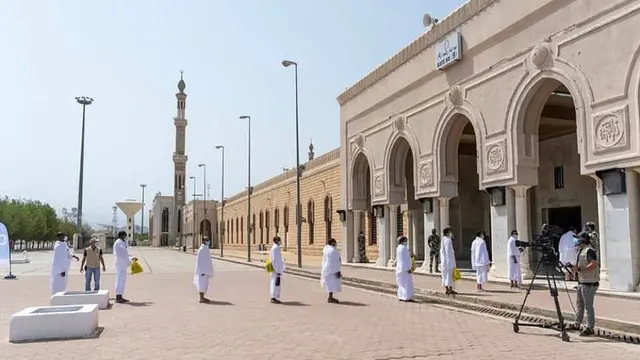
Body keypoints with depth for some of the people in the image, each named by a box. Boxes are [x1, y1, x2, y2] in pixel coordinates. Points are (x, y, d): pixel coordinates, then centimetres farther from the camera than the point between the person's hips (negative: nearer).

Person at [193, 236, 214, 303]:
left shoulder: (206, 248, 13)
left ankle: (202, 297, 20)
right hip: (203, 269, -10)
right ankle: (201, 299, -5)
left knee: (205, 283, 13)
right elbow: (200, 261, -20)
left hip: (206, 269, 10)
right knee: (202, 283, -8)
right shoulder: (202, 249, -17)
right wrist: (202, 271, -23)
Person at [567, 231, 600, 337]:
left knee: (588, 306, -3)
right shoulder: (581, 250, 14)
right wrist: (575, 267, 8)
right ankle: (577, 324, 29)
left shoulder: (589, 250, -17)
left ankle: (590, 328, 5)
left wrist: (580, 269, -27)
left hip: (589, 283, -10)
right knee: (579, 304, 18)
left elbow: (593, 265, -30)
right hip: (581, 282, 10)